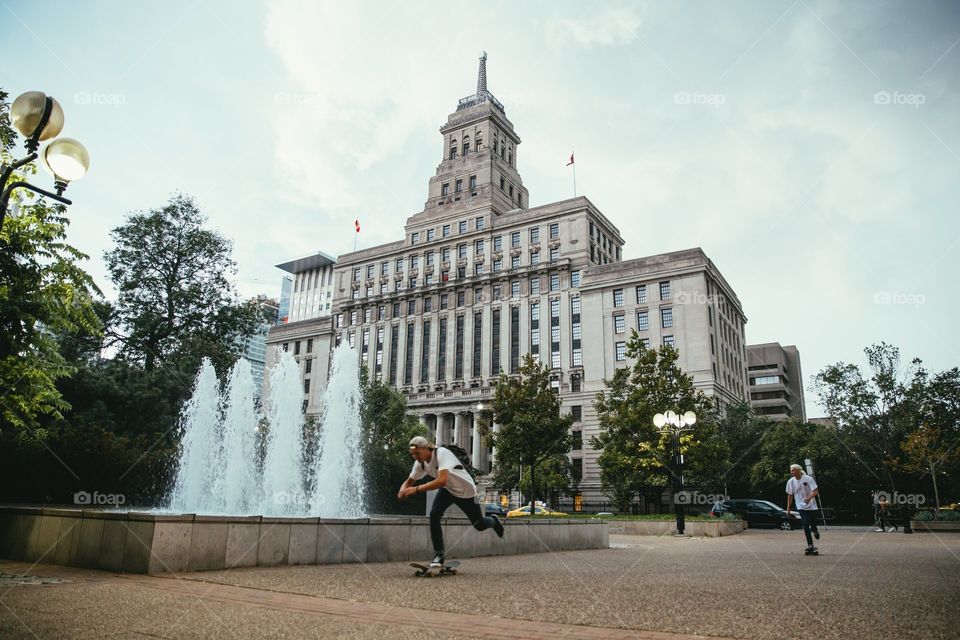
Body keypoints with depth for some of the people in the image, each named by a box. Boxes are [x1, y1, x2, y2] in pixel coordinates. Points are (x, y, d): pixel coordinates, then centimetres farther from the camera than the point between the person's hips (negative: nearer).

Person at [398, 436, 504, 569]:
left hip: (466, 491, -5)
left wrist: (416, 489, -50)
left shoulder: (442, 453, -37)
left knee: (479, 525, 9)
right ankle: (439, 554, -4)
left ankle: (493, 521, 45)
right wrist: (403, 490, -26)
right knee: (434, 515, -20)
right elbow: (409, 481, -3)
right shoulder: (420, 463, -16)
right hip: (447, 490, 5)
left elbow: (442, 480, -49)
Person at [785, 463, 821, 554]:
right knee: (805, 525, -11)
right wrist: (788, 508, 6)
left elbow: (816, 492, -16)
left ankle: (815, 530, 44)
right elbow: (790, 495, 5)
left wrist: (809, 498, -35)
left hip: (811, 506, -1)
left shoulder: (808, 479, -14)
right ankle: (810, 545, -5)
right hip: (801, 507, 1)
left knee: (813, 524, 6)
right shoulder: (790, 481, -5)